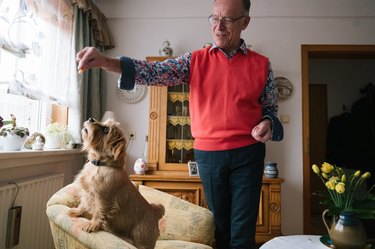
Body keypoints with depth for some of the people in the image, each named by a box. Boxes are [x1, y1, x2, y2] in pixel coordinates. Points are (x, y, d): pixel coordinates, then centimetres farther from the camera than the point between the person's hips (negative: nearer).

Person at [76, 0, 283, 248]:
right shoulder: (195, 60, 2)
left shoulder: (262, 64, 3)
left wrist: (266, 123, -13)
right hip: (208, 153, 1)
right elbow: (154, 72, -9)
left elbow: (271, 109, 11)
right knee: (219, 225, 16)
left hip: (248, 153, 0)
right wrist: (105, 61, -22)